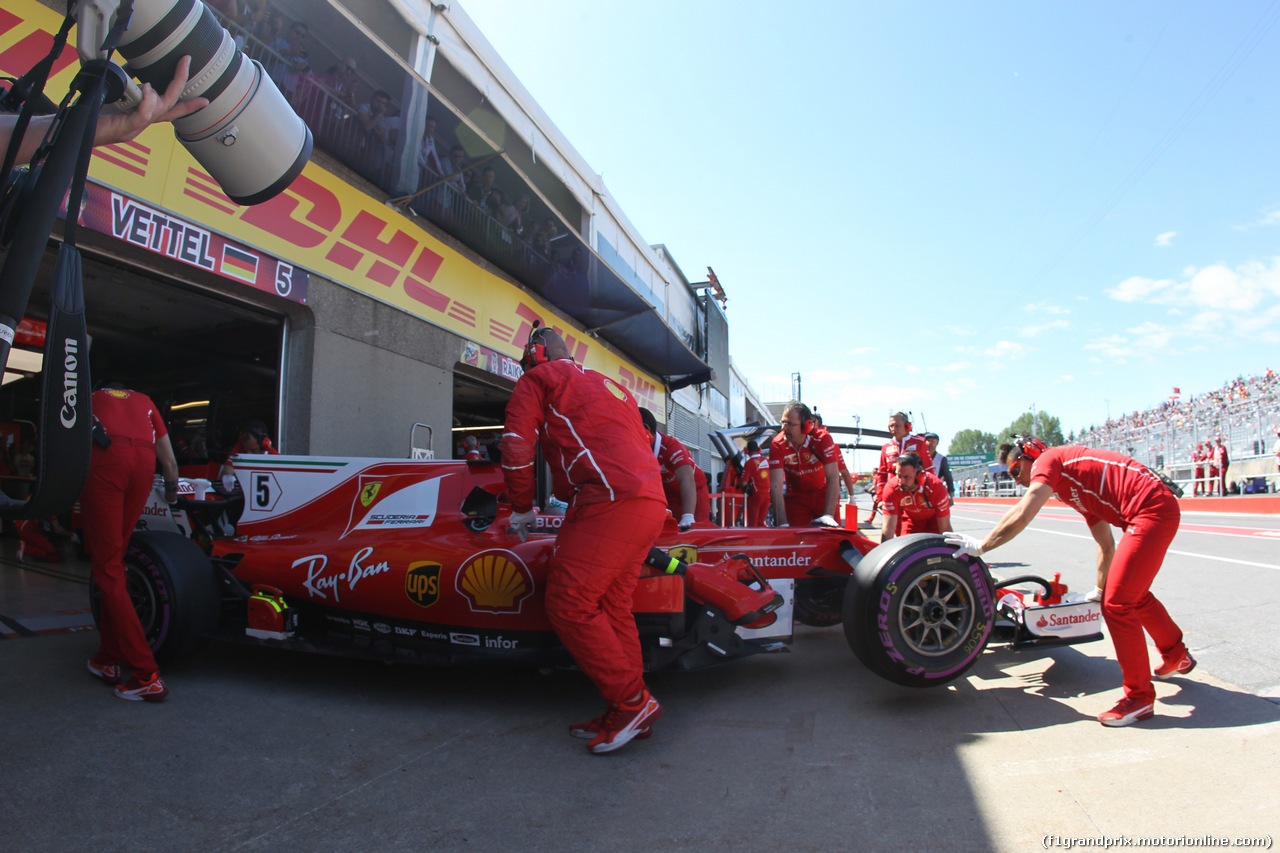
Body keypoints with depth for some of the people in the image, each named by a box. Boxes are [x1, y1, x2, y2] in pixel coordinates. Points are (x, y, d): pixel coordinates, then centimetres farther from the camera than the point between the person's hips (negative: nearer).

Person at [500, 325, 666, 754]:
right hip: (653, 504, 9)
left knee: (569, 604, -6)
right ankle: (629, 714, 13)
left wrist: (522, 509, 15)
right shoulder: (609, 384, 32)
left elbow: (517, 447, 2)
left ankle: (631, 701, -4)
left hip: (609, 501, -9)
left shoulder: (538, 377, 11)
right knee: (612, 606, 11)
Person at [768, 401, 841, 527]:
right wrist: (783, 524, -35)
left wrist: (828, 516, -41)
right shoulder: (777, 444, -23)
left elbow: (833, 478, -30)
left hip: (823, 494, 0)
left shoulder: (823, 439, -25)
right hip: (796, 497, 1)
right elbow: (776, 485, -28)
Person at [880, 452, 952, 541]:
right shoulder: (891, 488, -35)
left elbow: (945, 528, -27)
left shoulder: (936, 487, -37)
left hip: (934, 518, -1)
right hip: (910, 519, 1)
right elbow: (888, 527, -35)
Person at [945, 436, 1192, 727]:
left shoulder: (1048, 459, -3)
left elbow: (1021, 515, -16)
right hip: (1157, 509, 10)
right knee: (1135, 594, 26)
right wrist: (1101, 589, 38)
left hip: (1152, 511, -10)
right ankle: (1177, 656, 49)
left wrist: (980, 546, -9)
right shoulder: (1073, 484, 23)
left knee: (1117, 603, -8)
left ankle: (1139, 696, 4)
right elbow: (1106, 544, 30)